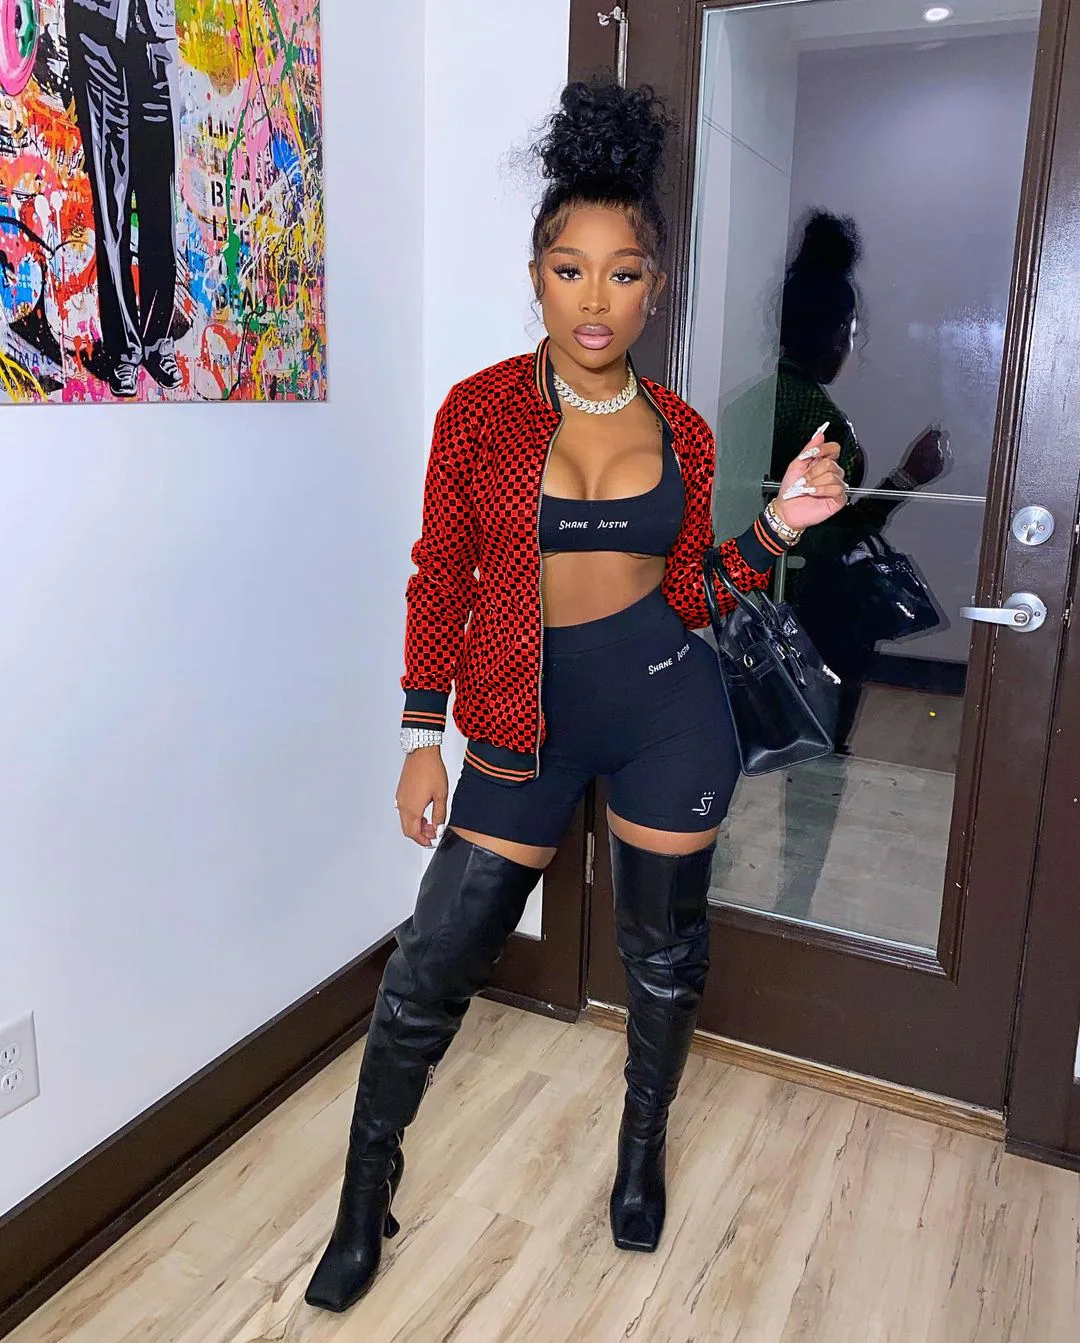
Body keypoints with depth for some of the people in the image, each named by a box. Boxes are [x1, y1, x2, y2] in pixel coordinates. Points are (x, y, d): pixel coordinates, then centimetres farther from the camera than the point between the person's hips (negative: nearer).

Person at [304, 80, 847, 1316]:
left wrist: (778, 528, -6)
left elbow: (689, 587, 9)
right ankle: (366, 1190, 28)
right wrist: (423, 738, -1)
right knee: (435, 962, 3)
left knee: (665, 946, 15)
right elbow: (440, 580, 0)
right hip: (526, 716, -1)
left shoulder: (679, 429, 3)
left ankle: (644, 1137, 45)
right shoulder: (479, 408, -3)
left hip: (666, 701, 2)